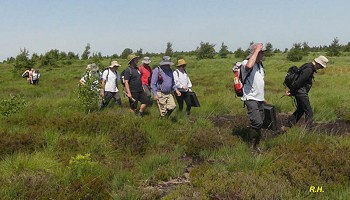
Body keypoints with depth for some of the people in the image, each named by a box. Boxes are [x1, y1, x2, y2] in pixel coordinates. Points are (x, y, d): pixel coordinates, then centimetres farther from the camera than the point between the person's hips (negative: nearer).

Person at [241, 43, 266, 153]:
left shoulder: (260, 64, 15)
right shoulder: (245, 63, -12)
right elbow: (249, 66, -39)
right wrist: (257, 50, -29)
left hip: (259, 99, 9)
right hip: (251, 99, -9)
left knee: (259, 123, 11)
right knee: (257, 123, -18)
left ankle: (256, 145, 22)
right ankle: (252, 146, -5)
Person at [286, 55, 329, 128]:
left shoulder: (308, 66, 12)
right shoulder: (309, 69, -22)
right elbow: (299, 82, -25)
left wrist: (292, 91, 16)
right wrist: (292, 92, -16)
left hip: (301, 92, 10)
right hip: (301, 93, -10)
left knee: (300, 110, 20)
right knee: (309, 112, -6)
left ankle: (290, 124, 26)